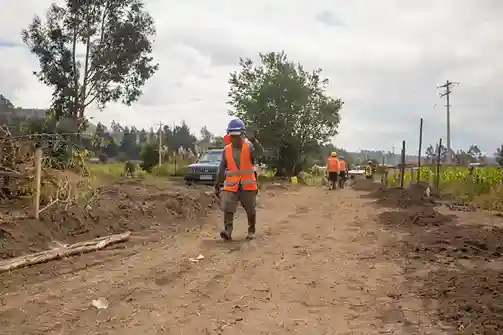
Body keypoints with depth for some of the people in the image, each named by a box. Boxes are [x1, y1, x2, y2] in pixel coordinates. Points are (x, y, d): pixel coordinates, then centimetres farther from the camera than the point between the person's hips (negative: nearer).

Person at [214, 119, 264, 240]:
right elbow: (222, 169, 11)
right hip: (231, 186, 2)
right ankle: (227, 231, -15)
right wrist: (217, 185, 13)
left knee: (251, 211, 10)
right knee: (227, 209, -14)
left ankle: (251, 231, 28)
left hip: (248, 186, -1)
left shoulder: (249, 147, -5)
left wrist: (253, 140, -44)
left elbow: (260, 152, -27)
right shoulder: (226, 150, 4)